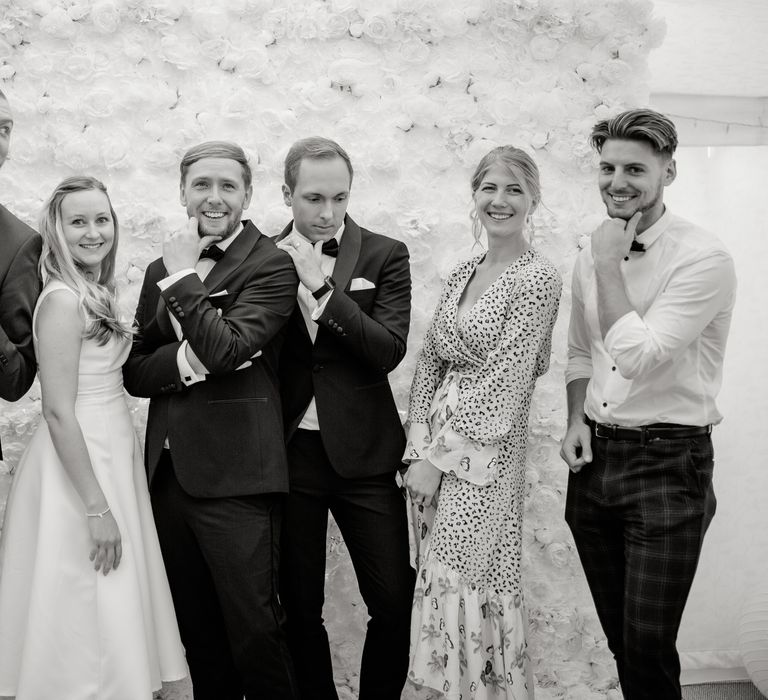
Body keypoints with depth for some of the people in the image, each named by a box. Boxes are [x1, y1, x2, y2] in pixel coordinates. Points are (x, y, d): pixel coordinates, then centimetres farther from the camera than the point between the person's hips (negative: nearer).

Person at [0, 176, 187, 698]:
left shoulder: (95, 295, 10)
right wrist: (97, 508, -20)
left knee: (115, 607, 17)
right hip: (79, 466, -9)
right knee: (89, 610, 2)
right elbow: (59, 411, -20)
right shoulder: (62, 302, -17)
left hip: (111, 455, 9)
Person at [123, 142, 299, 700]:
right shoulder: (162, 271, 14)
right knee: (197, 632, 16)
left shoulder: (271, 266, -6)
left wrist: (182, 275, -11)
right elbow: (134, 370, 9)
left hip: (236, 480, -6)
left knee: (255, 631, -2)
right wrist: (183, 360, -11)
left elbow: (225, 349, -20)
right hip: (169, 473, 6)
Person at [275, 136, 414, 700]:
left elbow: (390, 350, -14)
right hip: (287, 455, 1)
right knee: (300, 607, 11)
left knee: (397, 603, 1)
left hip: (363, 455, -1)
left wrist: (321, 285, -17)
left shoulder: (385, 256, -1)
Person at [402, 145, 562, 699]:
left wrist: (438, 457, -14)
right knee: (438, 583, 13)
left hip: (485, 455, -7)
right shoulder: (463, 274, 11)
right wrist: (419, 446, -3)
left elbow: (504, 383, -16)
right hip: (436, 448, 7)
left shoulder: (538, 278, -11)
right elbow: (430, 362, 9)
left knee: (469, 588, -1)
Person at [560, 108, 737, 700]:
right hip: (595, 457, 6)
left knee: (648, 647, -5)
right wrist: (577, 419, 2)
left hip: (668, 462, -6)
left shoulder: (703, 258, -14)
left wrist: (608, 265, -15)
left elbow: (638, 356, -23)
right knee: (619, 635, 15)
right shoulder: (592, 258, 8)